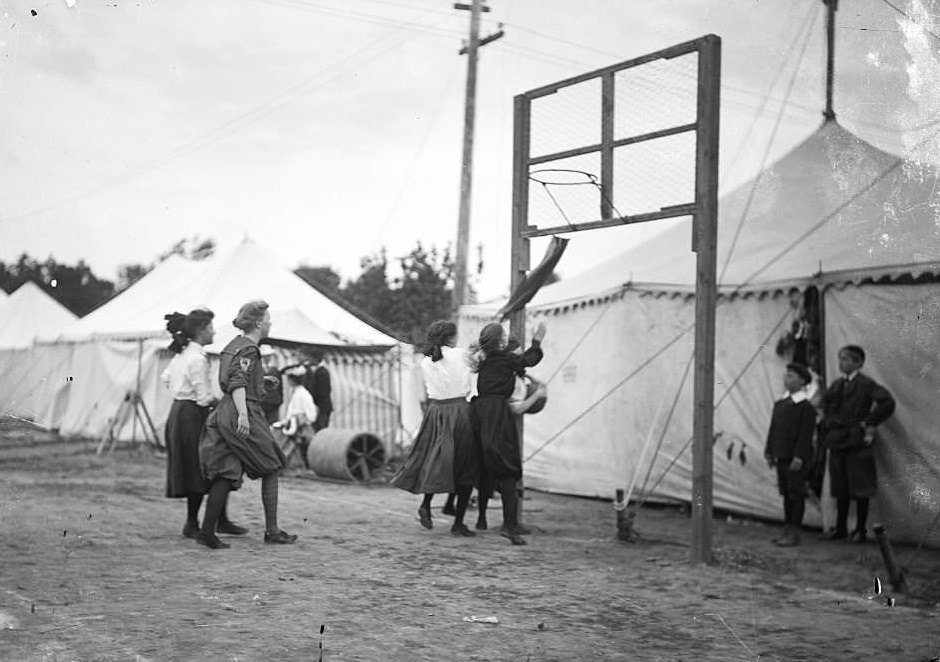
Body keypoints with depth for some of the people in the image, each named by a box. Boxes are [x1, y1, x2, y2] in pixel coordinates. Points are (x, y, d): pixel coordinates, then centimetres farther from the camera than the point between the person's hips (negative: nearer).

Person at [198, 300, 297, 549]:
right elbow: (238, 382, -23)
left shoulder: (234, 344, 17)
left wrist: (261, 380, 32)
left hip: (224, 414, 8)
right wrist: (243, 414, -31)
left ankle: (206, 531, -3)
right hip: (244, 412, -8)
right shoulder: (248, 349, -11)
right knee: (270, 468, 4)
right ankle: (272, 530, 8)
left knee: (226, 474, 4)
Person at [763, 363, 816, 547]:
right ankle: (787, 530, 20)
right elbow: (773, 429, 16)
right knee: (786, 494, 13)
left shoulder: (806, 407, -11)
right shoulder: (780, 403, 13)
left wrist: (799, 458, -21)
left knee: (796, 495, -2)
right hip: (782, 458, 8)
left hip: (796, 459, -8)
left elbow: (806, 434, -16)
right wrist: (769, 452, 13)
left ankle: (794, 533, 3)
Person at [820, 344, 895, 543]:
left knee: (860, 490, 1)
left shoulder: (866, 384, -9)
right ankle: (841, 528, 20)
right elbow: (827, 407, 27)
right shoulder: (836, 384, 13)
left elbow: (887, 403, -20)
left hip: (857, 443, -7)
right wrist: (827, 427, 13)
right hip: (837, 442, 7)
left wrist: (870, 423, -14)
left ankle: (861, 530, 9)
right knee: (840, 489, 12)